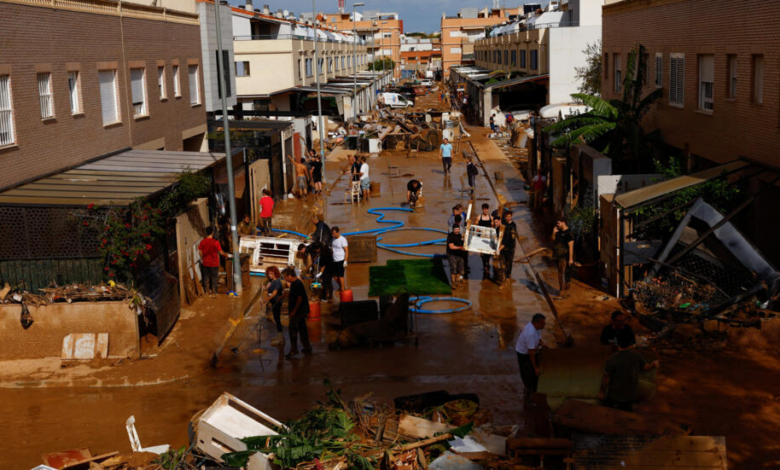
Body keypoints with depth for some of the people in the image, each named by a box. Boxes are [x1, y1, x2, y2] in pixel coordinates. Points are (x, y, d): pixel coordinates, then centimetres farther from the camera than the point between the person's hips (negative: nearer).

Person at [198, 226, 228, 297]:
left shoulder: (202, 242, -7)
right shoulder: (215, 242, -18)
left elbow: (200, 252, 1)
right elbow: (221, 252, -12)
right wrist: (226, 254, 8)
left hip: (205, 263, 3)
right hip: (214, 263, -3)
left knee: (206, 277, 17)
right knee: (214, 278, 8)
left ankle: (207, 291, 29)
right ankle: (214, 293, 10)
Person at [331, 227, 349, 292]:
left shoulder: (342, 239, -13)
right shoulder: (333, 239, 7)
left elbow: (346, 251, -12)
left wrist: (345, 261, -16)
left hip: (340, 260, -7)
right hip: (334, 260, 7)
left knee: (340, 276, -4)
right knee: (335, 276, 9)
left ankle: (342, 290, 7)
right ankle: (340, 287, 28)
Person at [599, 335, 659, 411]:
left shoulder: (612, 359, -25)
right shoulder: (636, 356, -16)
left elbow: (606, 377, -17)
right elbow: (646, 367, 2)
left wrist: (602, 391, -2)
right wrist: (654, 364, 26)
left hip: (615, 395, -4)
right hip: (630, 395, 4)